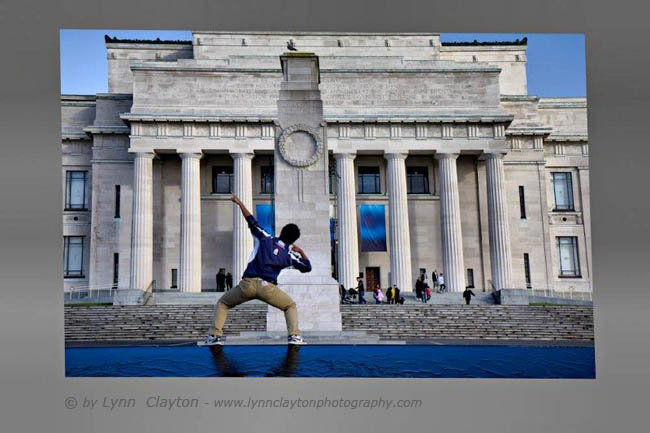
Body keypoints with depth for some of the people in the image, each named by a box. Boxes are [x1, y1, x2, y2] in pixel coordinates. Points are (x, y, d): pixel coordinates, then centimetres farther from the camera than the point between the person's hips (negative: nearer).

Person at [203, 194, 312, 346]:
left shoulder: (265, 238, 14)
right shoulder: (290, 255, 14)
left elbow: (251, 220, 16)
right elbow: (307, 267, 23)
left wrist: (239, 203, 26)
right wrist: (301, 252, 36)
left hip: (247, 284, 0)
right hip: (267, 287, 0)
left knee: (222, 303, 23)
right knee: (290, 306, 24)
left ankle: (214, 336, 7)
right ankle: (295, 336, 4)